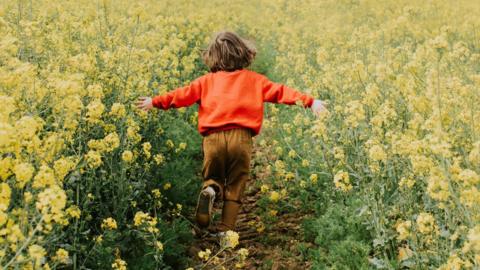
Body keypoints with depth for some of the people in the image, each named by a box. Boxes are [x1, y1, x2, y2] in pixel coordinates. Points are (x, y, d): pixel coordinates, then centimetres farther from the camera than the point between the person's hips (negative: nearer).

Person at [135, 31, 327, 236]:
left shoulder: (207, 80, 15)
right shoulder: (254, 79, 14)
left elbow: (184, 94, 10)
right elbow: (279, 92, 9)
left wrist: (155, 102, 13)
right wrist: (309, 101, 7)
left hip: (212, 137, 1)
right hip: (240, 137, 0)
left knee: (212, 179, 19)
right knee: (235, 186, 12)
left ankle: (210, 191, -15)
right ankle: (225, 228, 5)